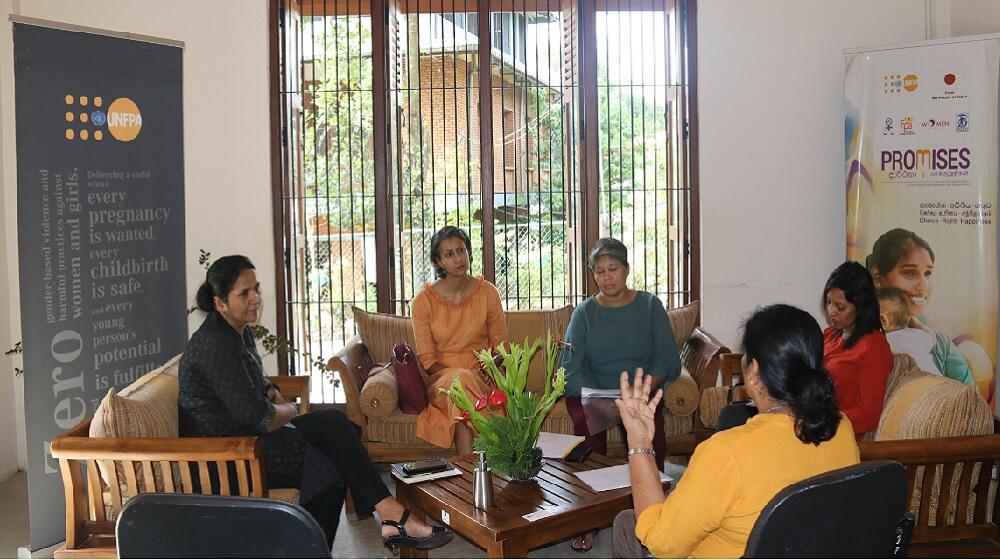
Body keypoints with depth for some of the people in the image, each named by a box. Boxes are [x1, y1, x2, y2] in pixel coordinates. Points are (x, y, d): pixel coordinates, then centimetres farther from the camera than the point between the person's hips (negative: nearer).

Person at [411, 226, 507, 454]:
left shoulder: (488, 293, 5)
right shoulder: (424, 300, 0)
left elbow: (500, 346, 11)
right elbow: (427, 360, 0)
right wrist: (465, 373, -16)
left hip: (482, 378, 1)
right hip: (441, 378, -1)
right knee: (462, 380, -36)